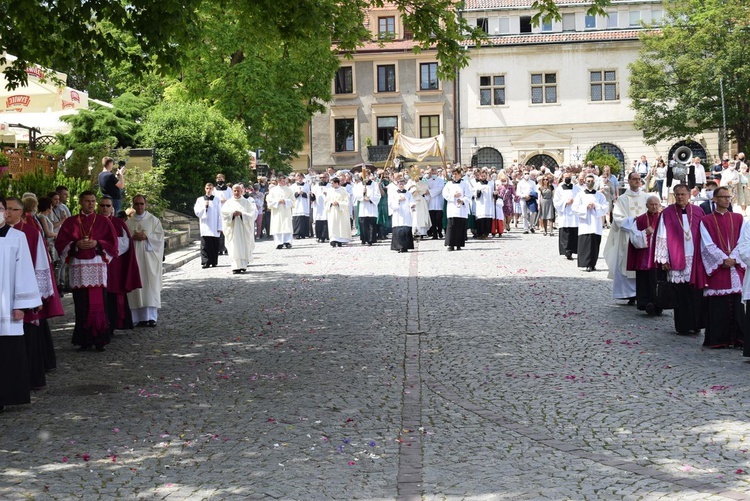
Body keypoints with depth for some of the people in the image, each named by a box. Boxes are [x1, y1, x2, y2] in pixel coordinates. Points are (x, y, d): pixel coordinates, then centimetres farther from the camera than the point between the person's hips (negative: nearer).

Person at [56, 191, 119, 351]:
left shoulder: (103, 222, 8)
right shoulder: (70, 222, 9)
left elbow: (113, 243, 4)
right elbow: (60, 243, 5)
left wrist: (97, 244, -12)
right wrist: (76, 245, -11)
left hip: (98, 266, -1)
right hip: (78, 267, 1)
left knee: (99, 303, -5)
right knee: (82, 305, -1)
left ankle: (99, 340, -1)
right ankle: (84, 340, 5)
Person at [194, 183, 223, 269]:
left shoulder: (217, 200, 6)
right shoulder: (200, 200, 10)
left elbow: (219, 214, 4)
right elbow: (197, 213, 8)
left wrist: (219, 227, -1)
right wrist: (204, 206, -7)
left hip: (214, 228, 0)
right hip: (205, 227, 0)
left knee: (215, 245, 2)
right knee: (205, 245, -7)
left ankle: (214, 262, 10)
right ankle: (206, 262, -7)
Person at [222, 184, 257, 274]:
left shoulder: (247, 202, 9)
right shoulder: (229, 202, 11)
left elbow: (252, 213, -2)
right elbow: (223, 212, -4)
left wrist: (242, 214, -16)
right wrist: (232, 213, -21)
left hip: (244, 228, 0)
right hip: (233, 228, 0)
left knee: (244, 246, 1)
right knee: (234, 248, -8)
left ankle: (243, 265, 16)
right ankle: (236, 267, -10)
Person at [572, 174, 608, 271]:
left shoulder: (599, 195, 12)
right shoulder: (580, 195, 6)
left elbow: (605, 207, 3)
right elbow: (574, 207, -1)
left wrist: (595, 206, -10)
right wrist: (586, 207, -11)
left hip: (596, 225, 2)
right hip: (585, 224, -2)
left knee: (595, 245, 0)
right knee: (585, 244, -9)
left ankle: (592, 264, 7)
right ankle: (587, 264, -8)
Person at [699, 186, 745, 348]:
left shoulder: (738, 219, 13)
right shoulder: (706, 221, 5)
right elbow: (708, 245, -3)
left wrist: (733, 258, -9)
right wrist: (723, 259, -12)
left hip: (736, 266, 2)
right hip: (716, 268, -2)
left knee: (737, 303, -2)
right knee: (718, 307, -3)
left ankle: (738, 337, 2)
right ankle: (717, 339, 1)